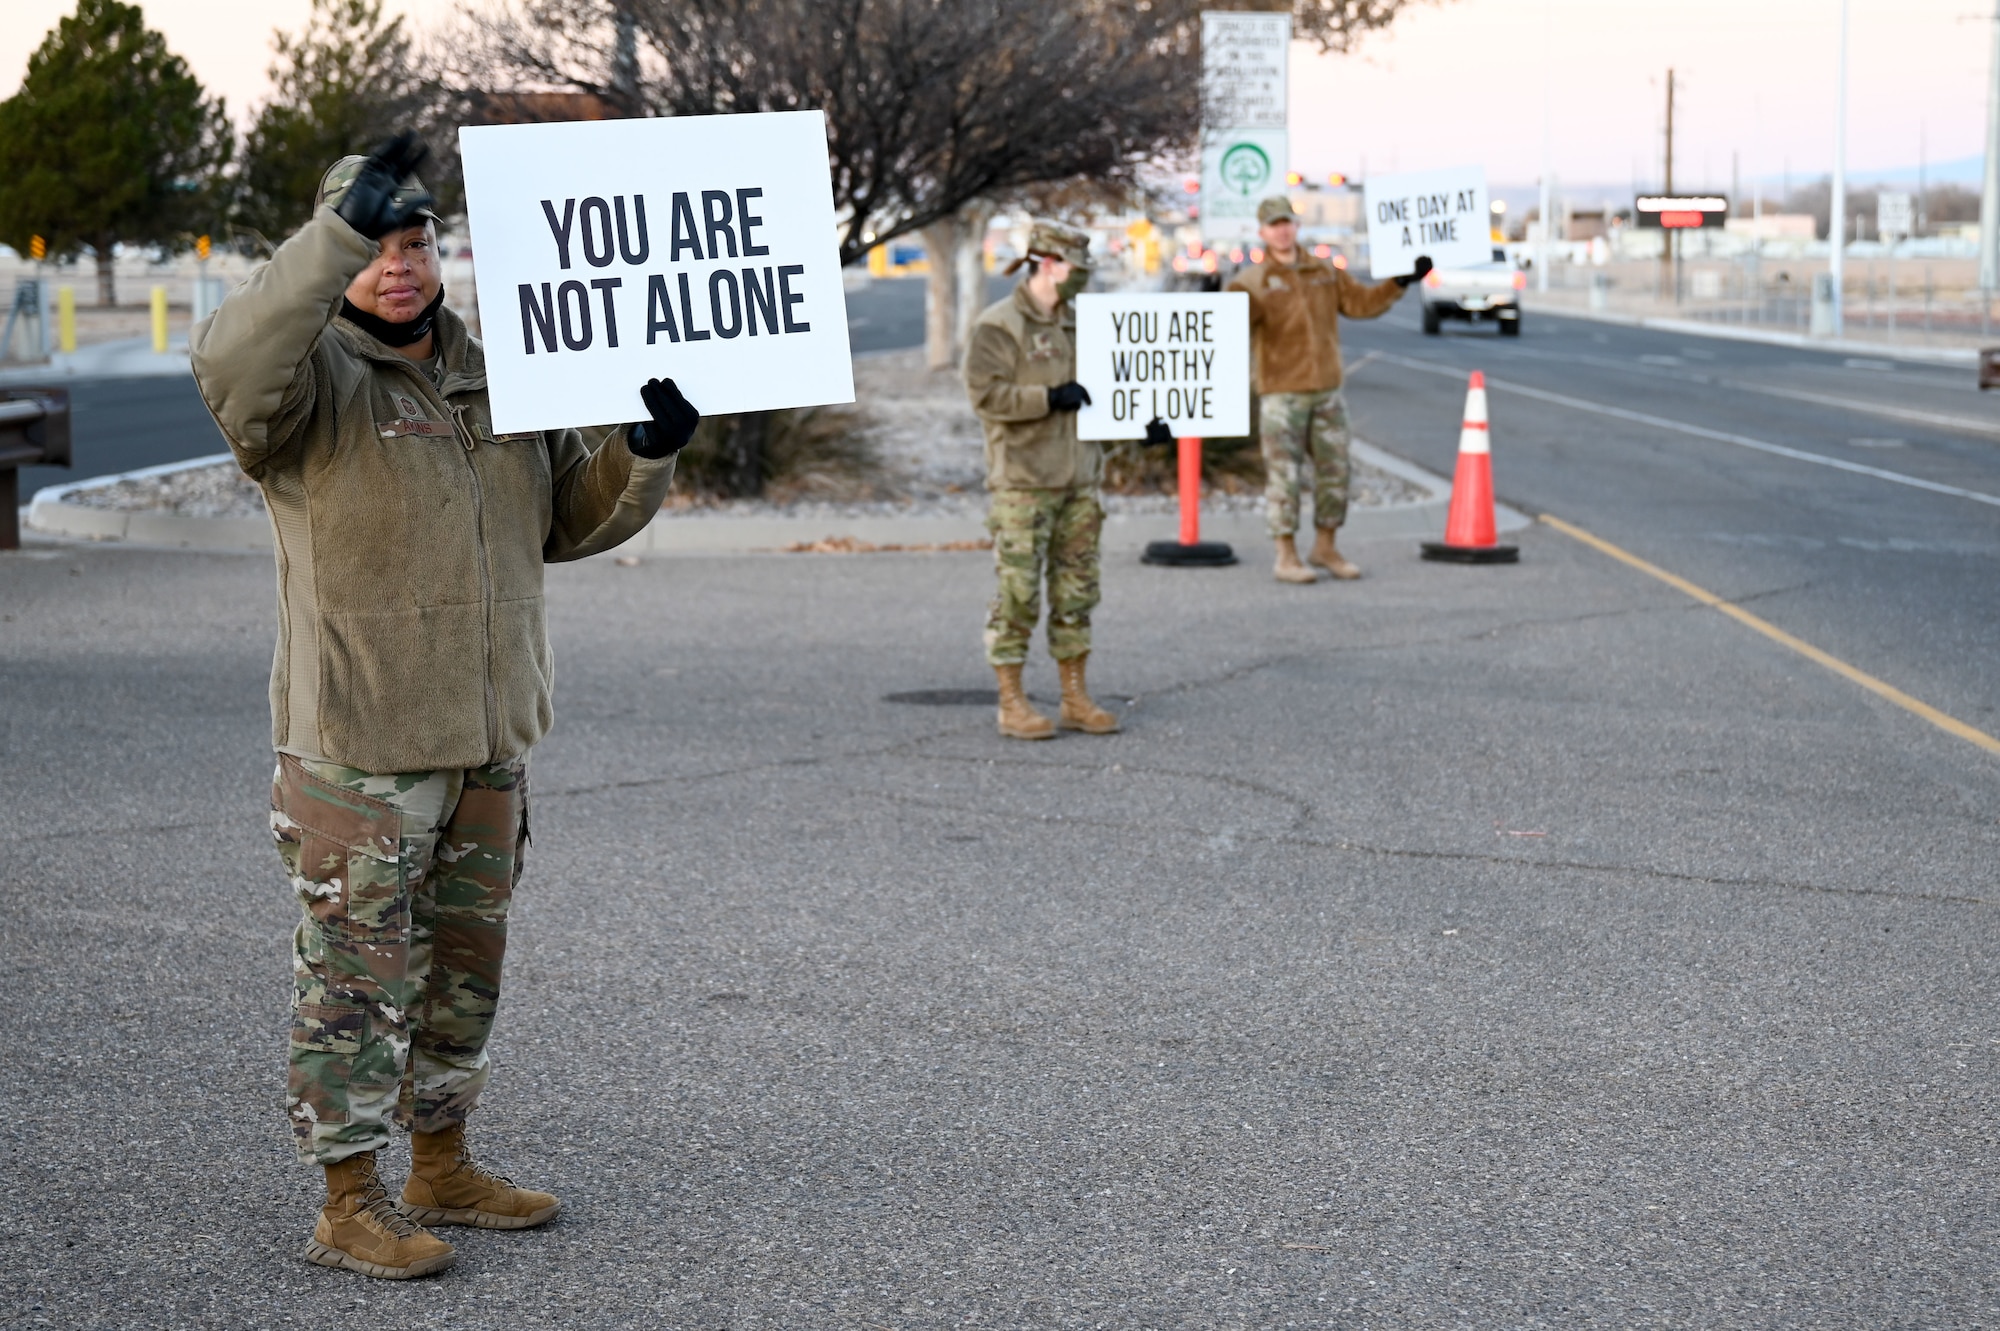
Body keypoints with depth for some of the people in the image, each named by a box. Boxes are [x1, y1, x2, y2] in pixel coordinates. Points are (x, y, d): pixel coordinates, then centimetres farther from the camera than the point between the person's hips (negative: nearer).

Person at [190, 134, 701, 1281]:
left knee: (466, 967, 17)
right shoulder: (316, 378, -9)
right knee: (358, 978, 0)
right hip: (357, 751, -7)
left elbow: (570, 518, 20)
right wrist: (340, 232, -41)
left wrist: (646, 455, 1)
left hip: (490, 743, 7)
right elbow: (233, 361, -33)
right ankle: (352, 1203, 11)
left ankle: (444, 1166, 32)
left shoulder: (501, 376, 12)